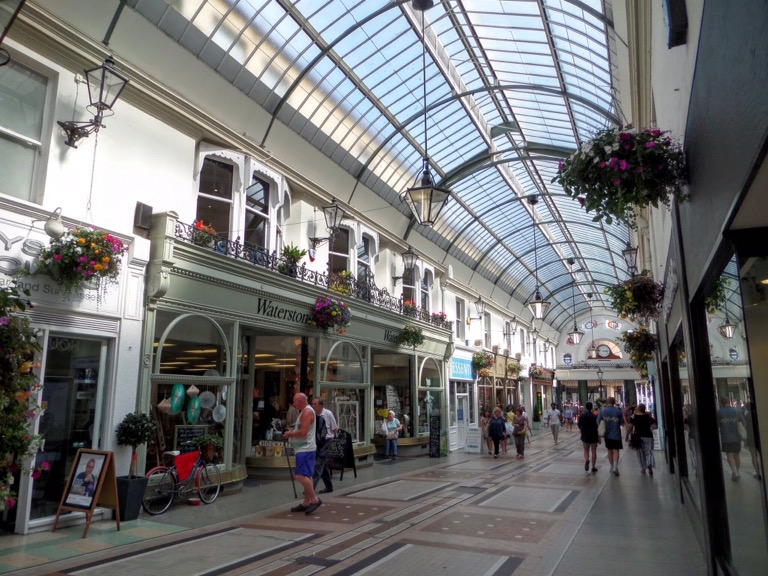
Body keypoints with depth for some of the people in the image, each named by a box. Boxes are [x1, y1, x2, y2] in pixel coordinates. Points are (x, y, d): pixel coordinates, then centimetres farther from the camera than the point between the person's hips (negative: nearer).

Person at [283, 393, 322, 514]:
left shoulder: (307, 412, -15)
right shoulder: (304, 412, 18)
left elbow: (303, 432, -23)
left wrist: (290, 433, -10)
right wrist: (291, 432, 10)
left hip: (305, 449, -11)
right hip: (303, 449, 11)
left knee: (301, 476, -16)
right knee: (305, 476, 13)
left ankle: (314, 499, -10)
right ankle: (306, 503, 19)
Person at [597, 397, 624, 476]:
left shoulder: (603, 411, -5)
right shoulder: (618, 411, -9)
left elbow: (598, 422, -6)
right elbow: (622, 422, -2)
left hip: (607, 435, 2)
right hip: (616, 434, -2)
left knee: (610, 451, 16)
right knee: (616, 451, 0)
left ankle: (612, 467, 26)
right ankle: (615, 467, -17)